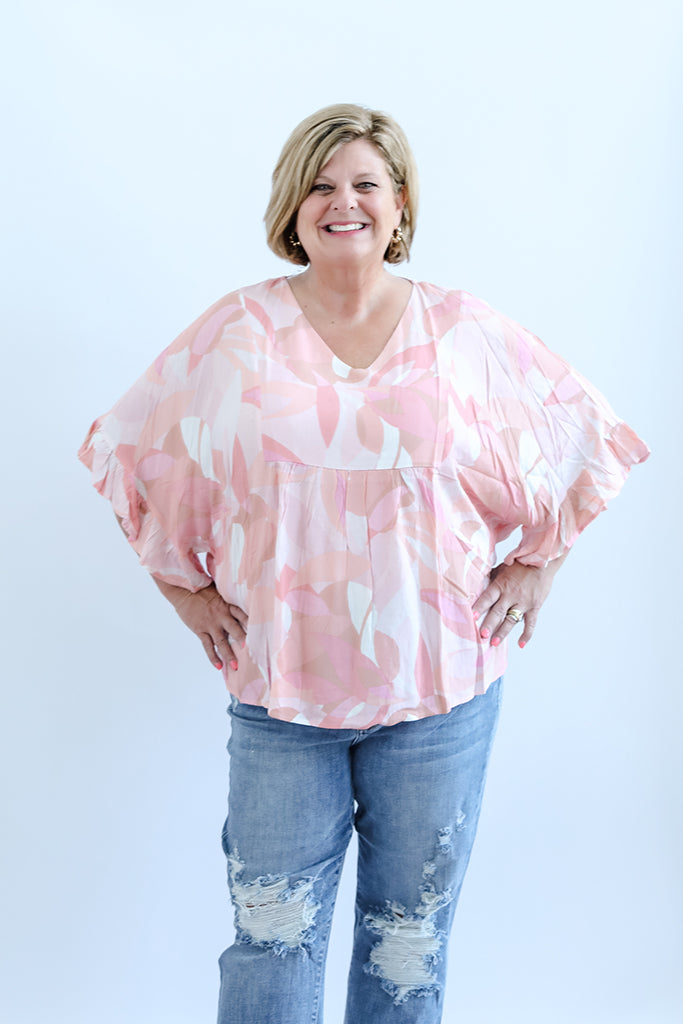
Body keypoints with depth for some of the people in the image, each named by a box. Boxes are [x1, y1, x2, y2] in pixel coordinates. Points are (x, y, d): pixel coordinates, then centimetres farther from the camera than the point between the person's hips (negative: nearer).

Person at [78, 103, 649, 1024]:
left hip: (442, 683, 1)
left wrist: (536, 565, 7)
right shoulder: (237, 334, 0)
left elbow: (584, 440, 12)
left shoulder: (464, 332, 1)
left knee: (412, 936, 15)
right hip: (279, 682, 0)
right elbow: (132, 450, 10)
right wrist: (182, 585, 6)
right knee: (272, 934, 9)